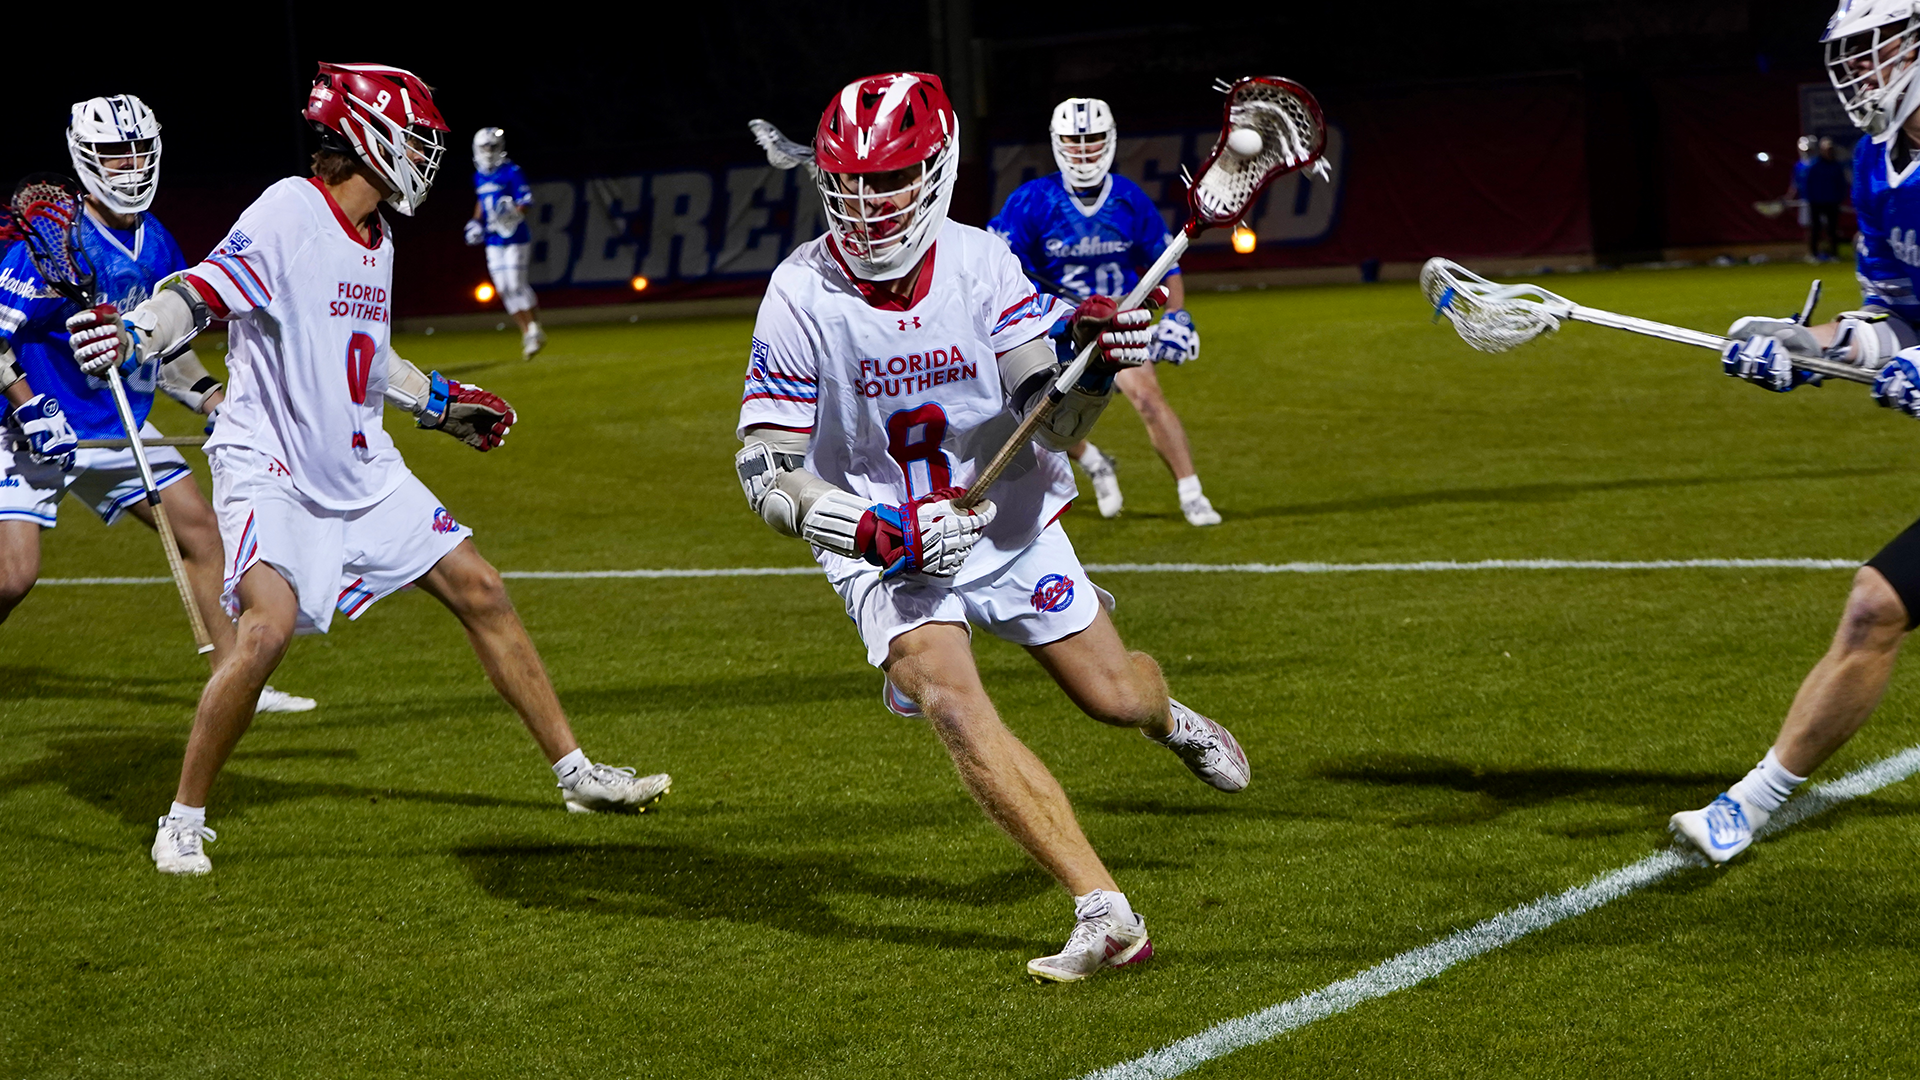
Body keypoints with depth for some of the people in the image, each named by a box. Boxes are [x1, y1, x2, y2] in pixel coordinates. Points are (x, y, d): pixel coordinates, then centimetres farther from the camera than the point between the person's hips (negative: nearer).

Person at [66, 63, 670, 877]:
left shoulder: (374, 239, 10)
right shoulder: (288, 215, -15)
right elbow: (198, 296, -26)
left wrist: (438, 403, 34)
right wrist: (135, 332, -45)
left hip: (364, 473, 8)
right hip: (272, 470, -8)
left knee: (480, 593, 7)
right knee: (269, 627, -25)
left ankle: (576, 774, 19)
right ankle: (184, 821, -7)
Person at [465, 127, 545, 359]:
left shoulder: (511, 173, -10)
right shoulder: (479, 177, 11)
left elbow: (526, 203, -14)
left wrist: (514, 212, -33)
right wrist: (476, 222, 15)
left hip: (515, 237, -7)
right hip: (493, 241, 7)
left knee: (516, 285, -11)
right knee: (504, 289, 4)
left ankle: (534, 329, 0)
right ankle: (526, 332, 13)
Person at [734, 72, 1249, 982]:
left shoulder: (980, 264, -13)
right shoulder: (802, 293, -18)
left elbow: (1052, 423, -14)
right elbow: (765, 472, -19)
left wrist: (1093, 368, -37)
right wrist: (877, 532, -34)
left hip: (1011, 526, 2)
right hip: (885, 551, -2)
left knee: (1115, 696, 8)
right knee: (951, 702, -26)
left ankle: (1170, 720, 49)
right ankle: (1104, 913, -27)